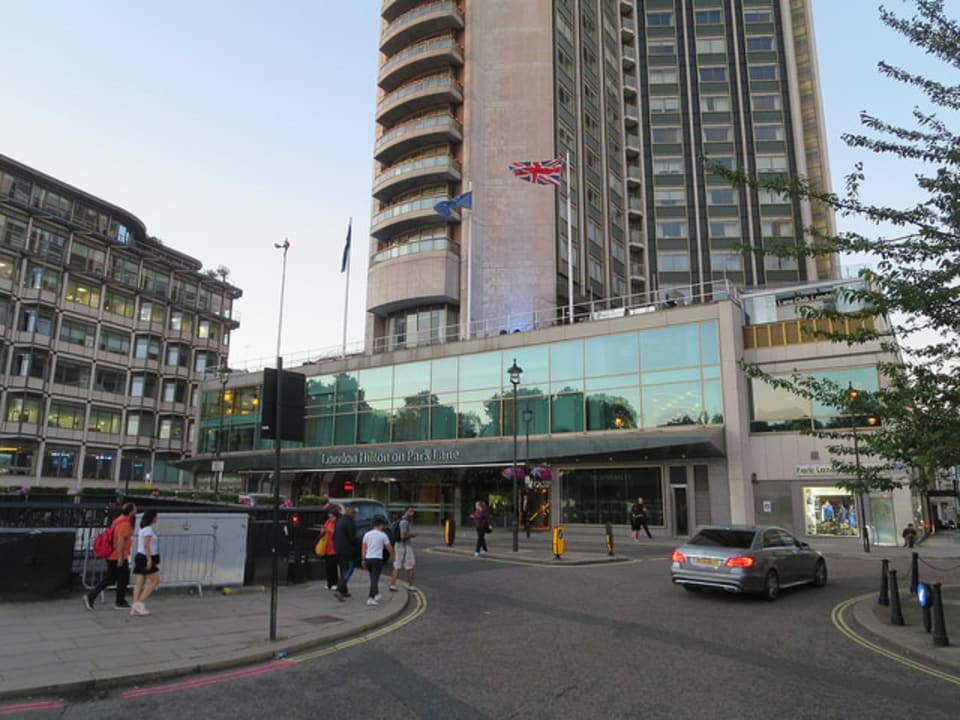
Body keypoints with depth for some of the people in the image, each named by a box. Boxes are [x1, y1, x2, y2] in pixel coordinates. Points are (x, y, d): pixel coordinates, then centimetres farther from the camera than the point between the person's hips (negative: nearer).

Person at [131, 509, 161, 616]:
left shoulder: (144, 528, 15)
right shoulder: (148, 529, -16)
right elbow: (146, 545, -23)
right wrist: (149, 559, -26)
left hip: (141, 558, 10)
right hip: (146, 559, -10)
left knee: (140, 583, 5)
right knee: (155, 581, -4)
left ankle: (135, 608, 1)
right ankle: (139, 603, -7)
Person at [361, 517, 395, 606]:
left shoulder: (367, 534, 6)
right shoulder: (383, 535, -6)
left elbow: (363, 548, 8)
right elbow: (389, 547, 2)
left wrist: (363, 560, 15)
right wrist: (392, 555, 19)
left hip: (368, 559, 5)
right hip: (377, 559, -5)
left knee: (373, 578, 20)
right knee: (375, 579, -4)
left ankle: (376, 594, 32)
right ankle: (370, 598, -11)